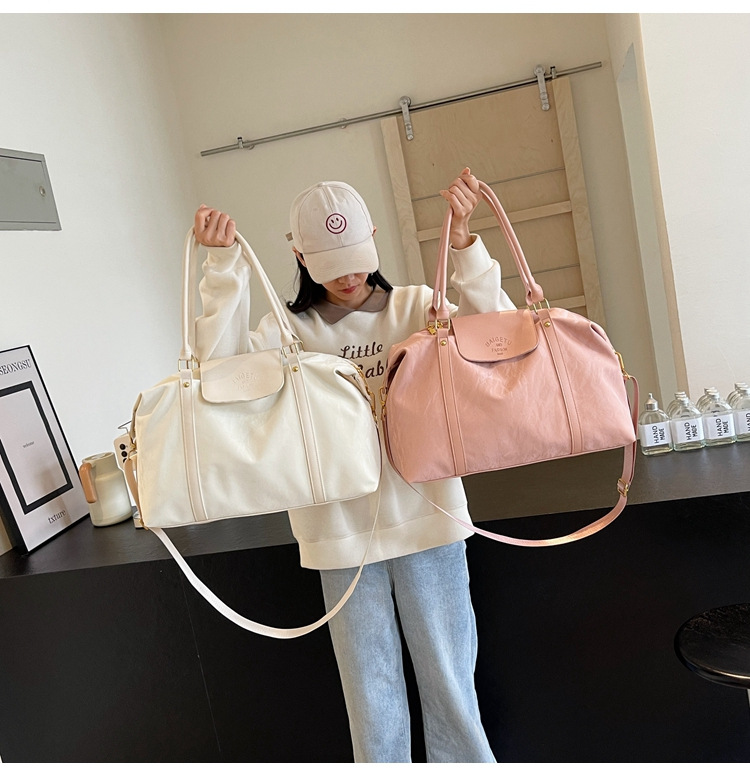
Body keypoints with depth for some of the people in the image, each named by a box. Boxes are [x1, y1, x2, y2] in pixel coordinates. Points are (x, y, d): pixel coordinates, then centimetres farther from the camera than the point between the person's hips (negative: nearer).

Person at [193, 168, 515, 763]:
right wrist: (224, 264, -15)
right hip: (341, 535, 1)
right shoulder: (289, 331, 5)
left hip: (426, 520, 0)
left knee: (450, 684, 12)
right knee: (371, 698, 15)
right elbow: (221, 363, -11)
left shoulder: (413, 307, 3)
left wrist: (464, 241, -20)